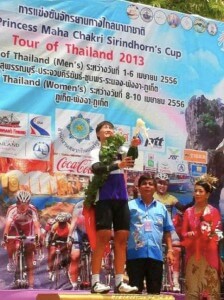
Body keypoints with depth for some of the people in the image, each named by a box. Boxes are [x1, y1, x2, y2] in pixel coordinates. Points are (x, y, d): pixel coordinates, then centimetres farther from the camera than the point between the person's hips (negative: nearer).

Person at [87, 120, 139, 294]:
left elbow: (130, 161, -6)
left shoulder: (120, 150, 16)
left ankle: (119, 282, 3)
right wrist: (117, 165, -28)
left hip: (121, 198, 4)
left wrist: (133, 147, -26)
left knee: (122, 238, 1)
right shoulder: (95, 152, 8)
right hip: (104, 198, -4)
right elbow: (96, 169, -13)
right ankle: (96, 281, -11)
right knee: (103, 237, -11)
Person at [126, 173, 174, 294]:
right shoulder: (130, 205, 4)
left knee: (155, 291, 7)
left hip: (156, 254, 3)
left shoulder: (161, 208, 13)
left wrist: (170, 250, 9)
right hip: (135, 254, -3)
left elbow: (167, 232, 15)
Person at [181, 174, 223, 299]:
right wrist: (189, 234, -9)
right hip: (192, 253, 4)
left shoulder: (214, 211, -2)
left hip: (208, 254, -3)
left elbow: (217, 234, -1)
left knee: (210, 286, -3)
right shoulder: (188, 212, 10)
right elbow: (183, 233, 11)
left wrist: (210, 233, -20)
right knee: (192, 287, 3)